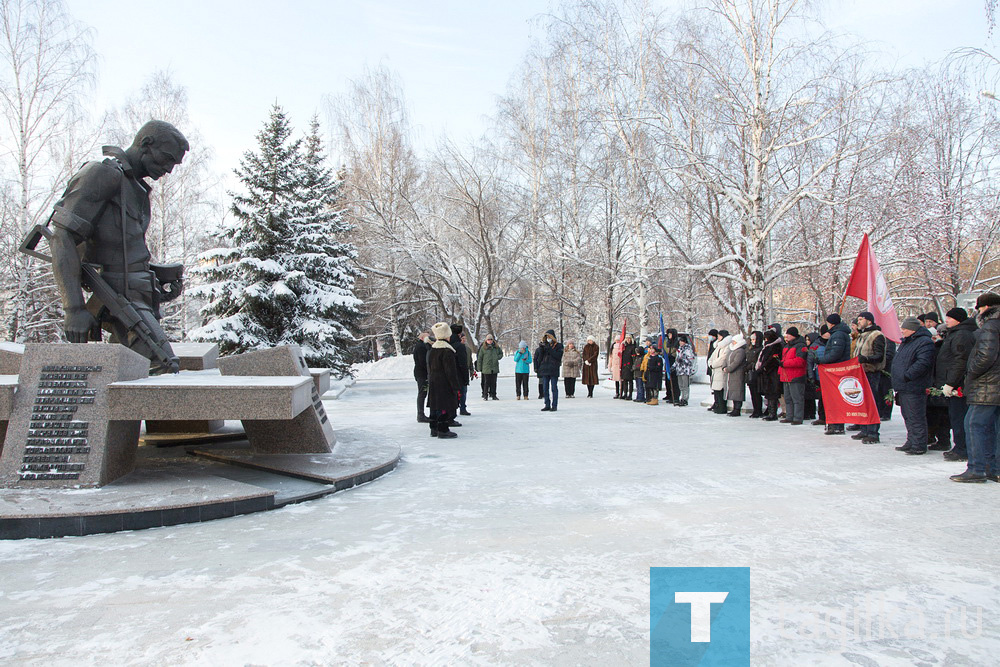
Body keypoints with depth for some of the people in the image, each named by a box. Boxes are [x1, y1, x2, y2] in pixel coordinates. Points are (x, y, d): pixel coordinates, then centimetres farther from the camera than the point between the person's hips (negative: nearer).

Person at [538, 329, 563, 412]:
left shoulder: (558, 345, 1)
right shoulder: (545, 345, 14)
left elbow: (558, 356, -13)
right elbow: (540, 356, 8)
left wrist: (549, 349, -17)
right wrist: (541, 347, -6)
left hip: (554, 370, -5)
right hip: (545, 369, 5)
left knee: (554, 388, -4)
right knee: (545, 388, 6)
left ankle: (554, 405, 0)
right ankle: (547, 405, 13)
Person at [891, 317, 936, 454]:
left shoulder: (924, 342, -14)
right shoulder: (906, 342, 18)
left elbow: (923, 363, -24)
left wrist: (906, 376, -21)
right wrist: (898, 383, 20)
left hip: (914, 388, -10)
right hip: (903, 387, 10)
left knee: (916, 418, -6)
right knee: (908, 417, 17)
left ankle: (919, 445, 0)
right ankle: (911, 442, 26)